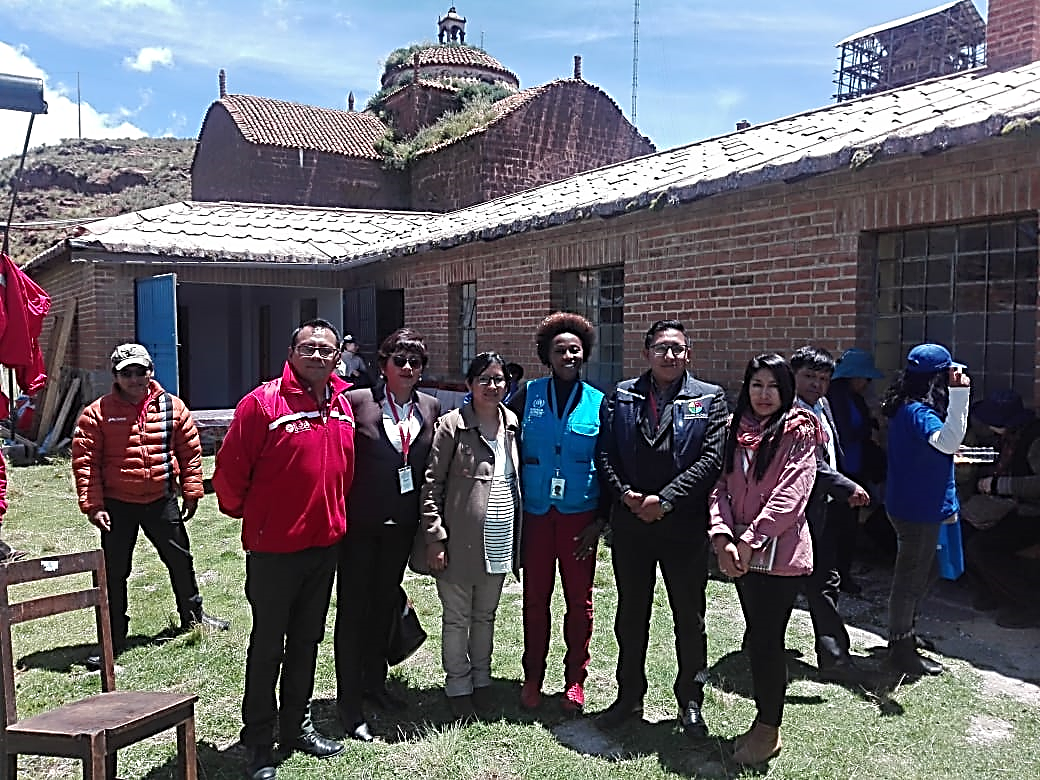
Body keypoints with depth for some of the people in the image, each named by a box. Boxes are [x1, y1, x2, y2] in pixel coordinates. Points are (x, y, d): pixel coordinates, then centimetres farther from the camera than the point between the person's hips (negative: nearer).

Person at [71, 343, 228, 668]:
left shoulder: (173, 407, -1)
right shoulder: (97, 413, -7)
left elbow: (190, 450, 5)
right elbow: (84, 461, -7)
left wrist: (191, 491, 4)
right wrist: (93, 505, -11)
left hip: (162, 500, 2)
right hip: (117, 504, -2)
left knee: (180, 559, 16)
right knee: (113, 571, 4)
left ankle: (192, 615, 38)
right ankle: (113, 638, 18)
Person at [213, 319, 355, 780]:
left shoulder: (343, 405, 4)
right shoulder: (263, 403, -15)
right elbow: (230, 470, -12)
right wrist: (244, 513, 1)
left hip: (325, 544, 6)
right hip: (274, 547, -6)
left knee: (307, 640, 18)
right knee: (268, 645, 7)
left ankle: (296, 725, 35)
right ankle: (258, 742, 23)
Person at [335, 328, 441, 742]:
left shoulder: (431, 407, 3)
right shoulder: (356, 402, -9)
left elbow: (434, 467, 9)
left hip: (401, 524, 4)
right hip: (359, 522, -4)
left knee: (385, 603, 18)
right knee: (353, 608, 5)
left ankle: (374, 680, 37)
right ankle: (348, 700, 17)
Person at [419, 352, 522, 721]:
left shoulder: (511, 424, 6)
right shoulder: (452, 425, -10)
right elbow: (431, 485, -9)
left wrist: (518, 536, 10)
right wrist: (434, 538, -13)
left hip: (499, 541, 5)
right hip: (460, 542, -4)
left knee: (485, 615, 18)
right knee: (457, 617, 10)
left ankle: (481, 679, 34)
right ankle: (458, 686, 25)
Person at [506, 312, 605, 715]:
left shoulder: (598, 403, 1)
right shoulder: (529, 395, 1)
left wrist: (600, 519, -2)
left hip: (579, 514, 0)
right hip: (535, 512, 0)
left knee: (579, 598, 7)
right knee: (535, 597, 8)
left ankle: (575, 679, 23)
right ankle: (532, 677, 23)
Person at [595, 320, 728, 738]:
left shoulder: (710, 399, 1)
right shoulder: (620, 397, 6)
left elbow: (711, 458, -10)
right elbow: (605, 453, 2)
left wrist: (665, 499, -16)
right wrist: (625, 494, -13)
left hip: (685, 524, -2)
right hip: (630, 521, 2)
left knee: (689, 617, 10)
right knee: (630, 614, 14)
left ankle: (690, 702, 27)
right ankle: (629, 696, 31)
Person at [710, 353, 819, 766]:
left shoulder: (798, 432, -8)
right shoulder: (737, 430, 9)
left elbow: (790, 495, -16)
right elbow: (722, 487, 3)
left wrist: (751, 538, -18)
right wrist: (722, 537, -11)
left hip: (779, 552, -5)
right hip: (742, 553, 6)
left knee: (767, 639, 1)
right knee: (757, 637, 15)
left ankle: (769, 730, 18)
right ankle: (762, 720, 29)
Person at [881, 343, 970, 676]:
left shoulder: (906, 407, 9)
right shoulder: (916, 411, -22)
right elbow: (948, 441, -40)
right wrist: (960, 393, -42)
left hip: (915, 507, 10)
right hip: (917, 510, -10)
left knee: (923, 573, 23)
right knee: (911, 578, 2)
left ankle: (902, 635, 37)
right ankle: (901, 651, 15)